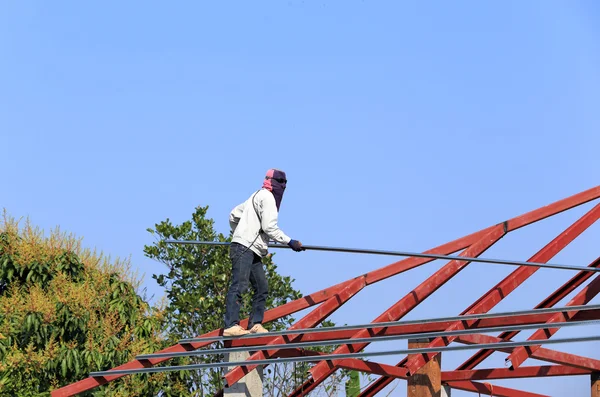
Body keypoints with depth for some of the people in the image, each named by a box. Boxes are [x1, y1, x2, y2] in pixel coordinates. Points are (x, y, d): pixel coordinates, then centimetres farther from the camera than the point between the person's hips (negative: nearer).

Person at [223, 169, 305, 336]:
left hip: (253, 252, 11)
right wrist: (290, 242, -8)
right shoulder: (267, 197, -5)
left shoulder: (257, 196, 26)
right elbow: (269, 227, -13)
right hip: (244, 248, -11)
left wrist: (237, 233, 42)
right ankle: (231, 326, -25)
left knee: (262, 288, 9)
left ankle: (255, 324, 8)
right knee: (239, 286, -18)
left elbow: (234, 215, 31)